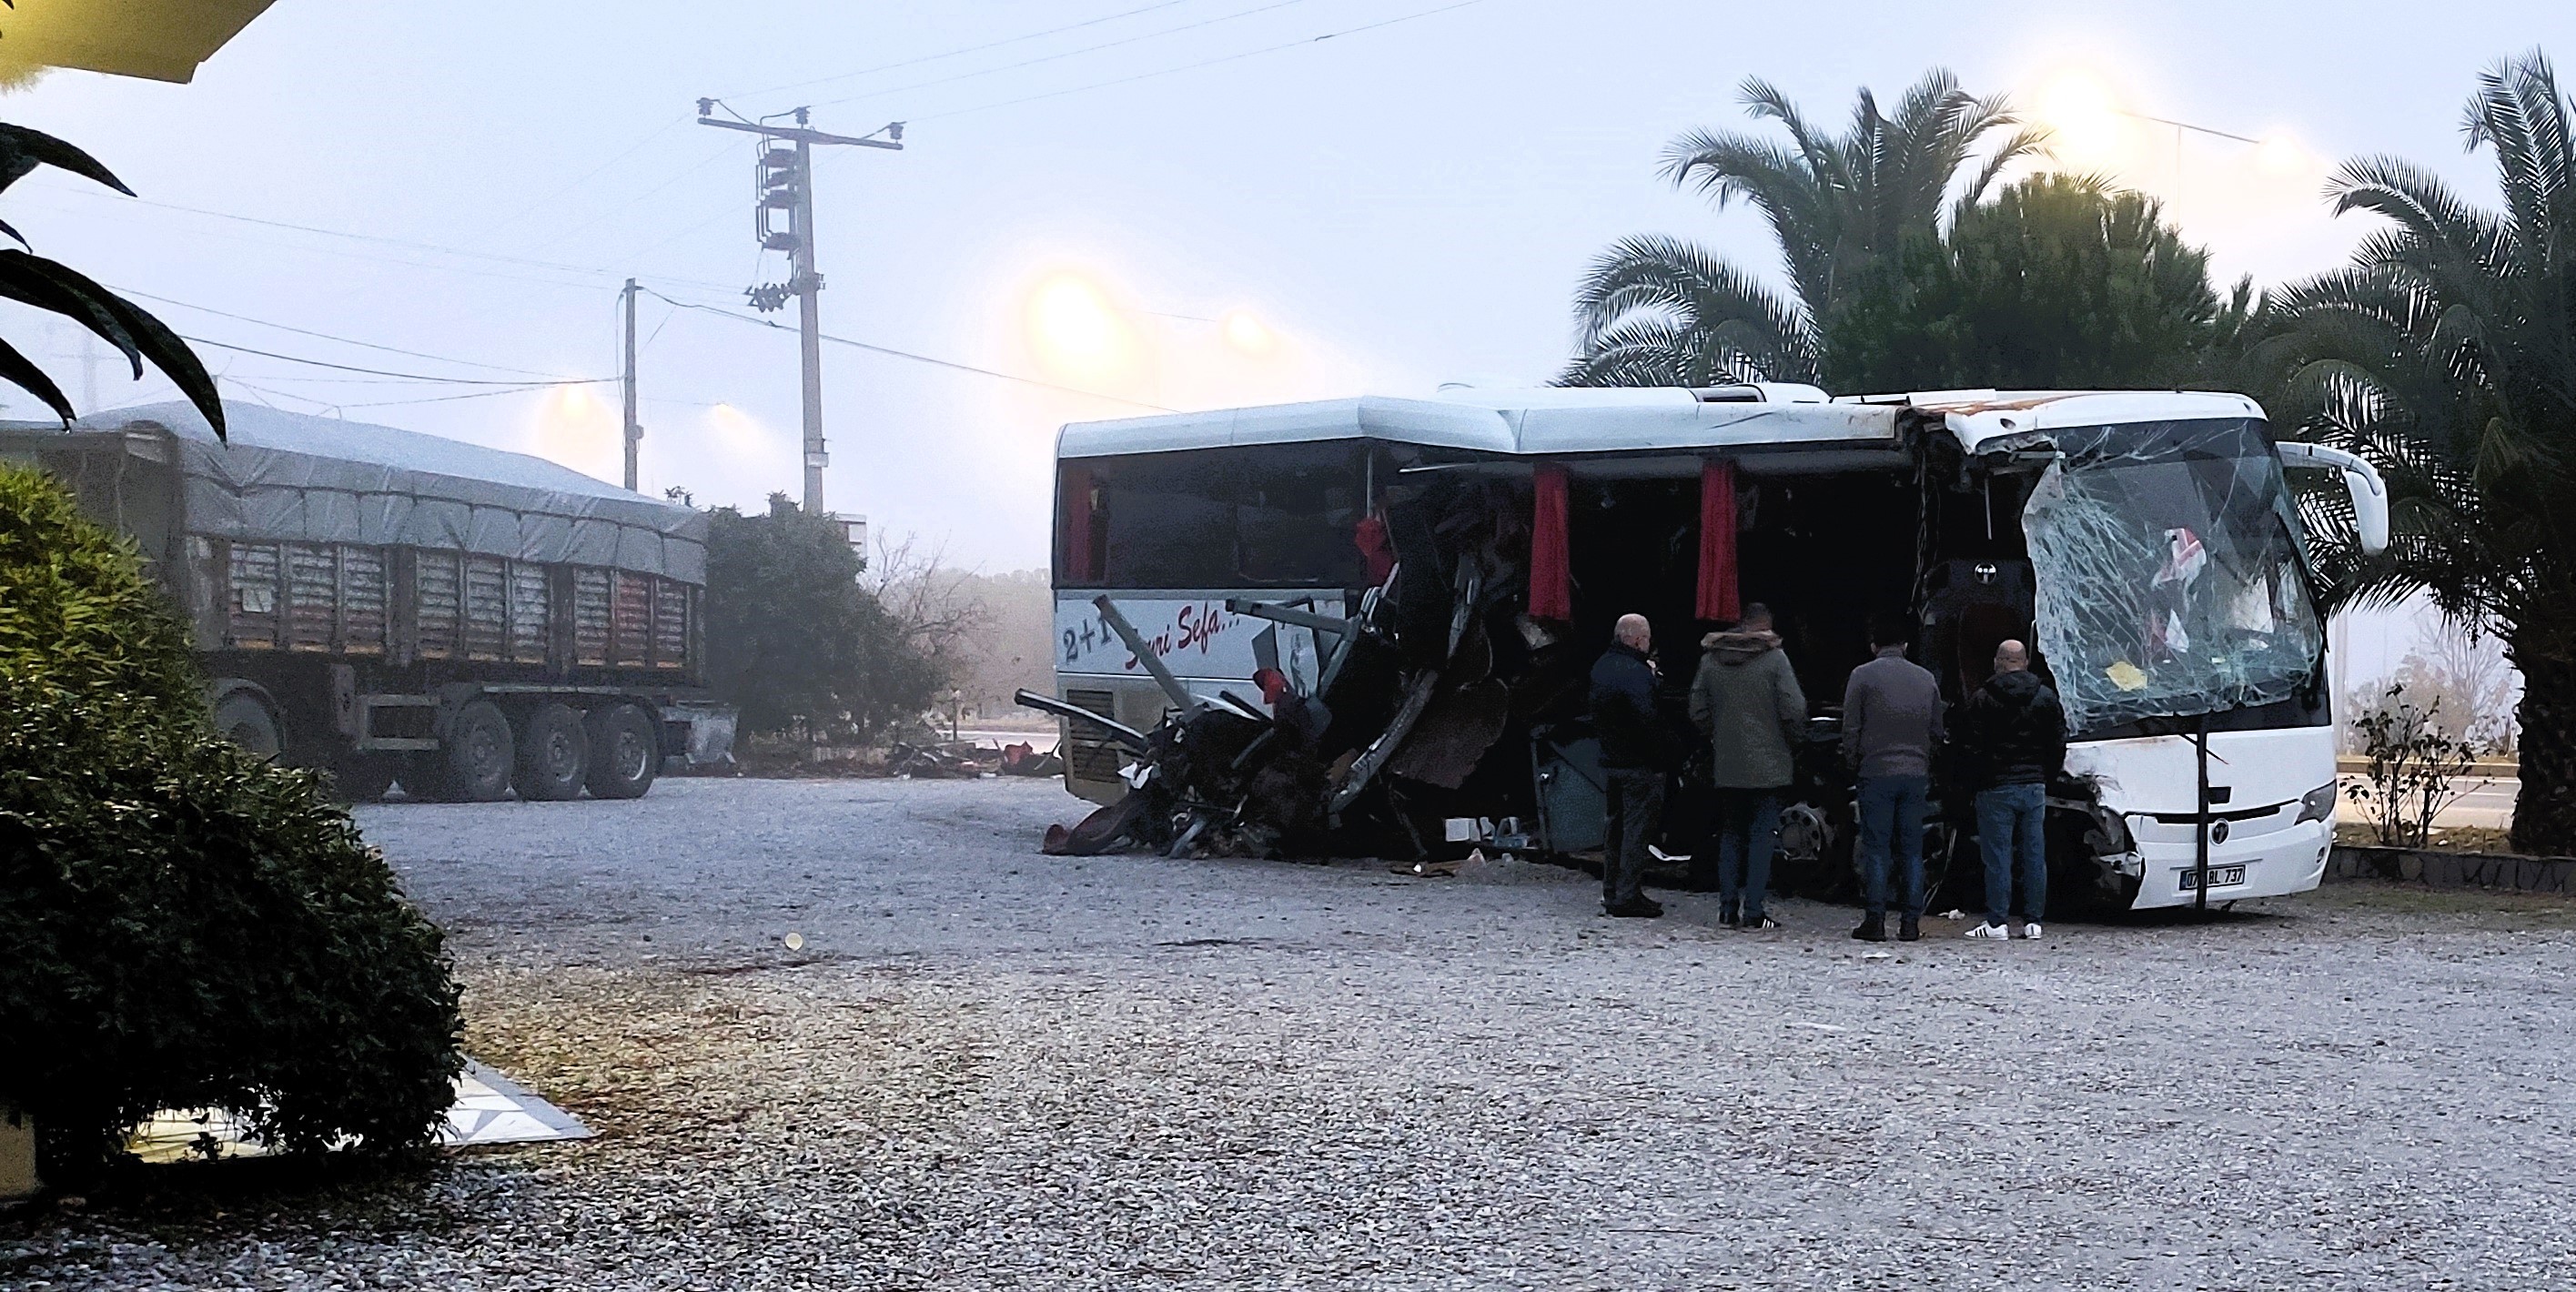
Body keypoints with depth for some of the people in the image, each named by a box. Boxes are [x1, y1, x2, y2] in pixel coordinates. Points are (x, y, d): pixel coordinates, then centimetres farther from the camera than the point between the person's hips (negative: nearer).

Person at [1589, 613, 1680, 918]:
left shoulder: (1601, 666, 9)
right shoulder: (1637, 674, -20)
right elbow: (1650, 721, -26)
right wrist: (1673, 749, -15)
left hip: (1610, 761, 9)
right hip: (1640, 764, -9)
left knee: (1616, 826, 17)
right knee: (1637, 829, -3)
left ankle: (1611, 891, 23)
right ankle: (1628, 896, -3)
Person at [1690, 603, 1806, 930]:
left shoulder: (1710, 660, 4)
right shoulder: (1774, 659, -8)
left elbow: (1698, 713, 5)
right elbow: (1794, 710, -11)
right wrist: (1792, 742, 6)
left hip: (1726, 766, 4)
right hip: (1767, 764, -4)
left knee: (1730, 835, 12)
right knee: (1762, 835, 0)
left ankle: (1728, 907, 11)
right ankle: (1753, 909, -4)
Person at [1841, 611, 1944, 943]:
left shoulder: (1863, 676, -2)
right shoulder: (1926, 679, 10)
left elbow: (1850, 731, -3)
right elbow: (1937, 732, 13)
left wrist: (1853, 769, 6)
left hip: (1875, 773, -3)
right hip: (1916, 775, 3)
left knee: (1876, 849, -1)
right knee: (1912, 849, 7)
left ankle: (1875, 921, -3)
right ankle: (1911, 922, 5)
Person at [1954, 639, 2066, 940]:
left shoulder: (1981, 700, -6)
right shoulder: (2046, 697, 7)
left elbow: (1970, 746, -7)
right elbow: (2059, 744, 9)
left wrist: (1980, 778, 8)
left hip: (1996, 788, -4)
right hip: (2034, 787, 4)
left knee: (1997, 856, -2)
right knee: (2034, 855, 7)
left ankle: (1997, 922, -3)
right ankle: (2032, 921, 9)